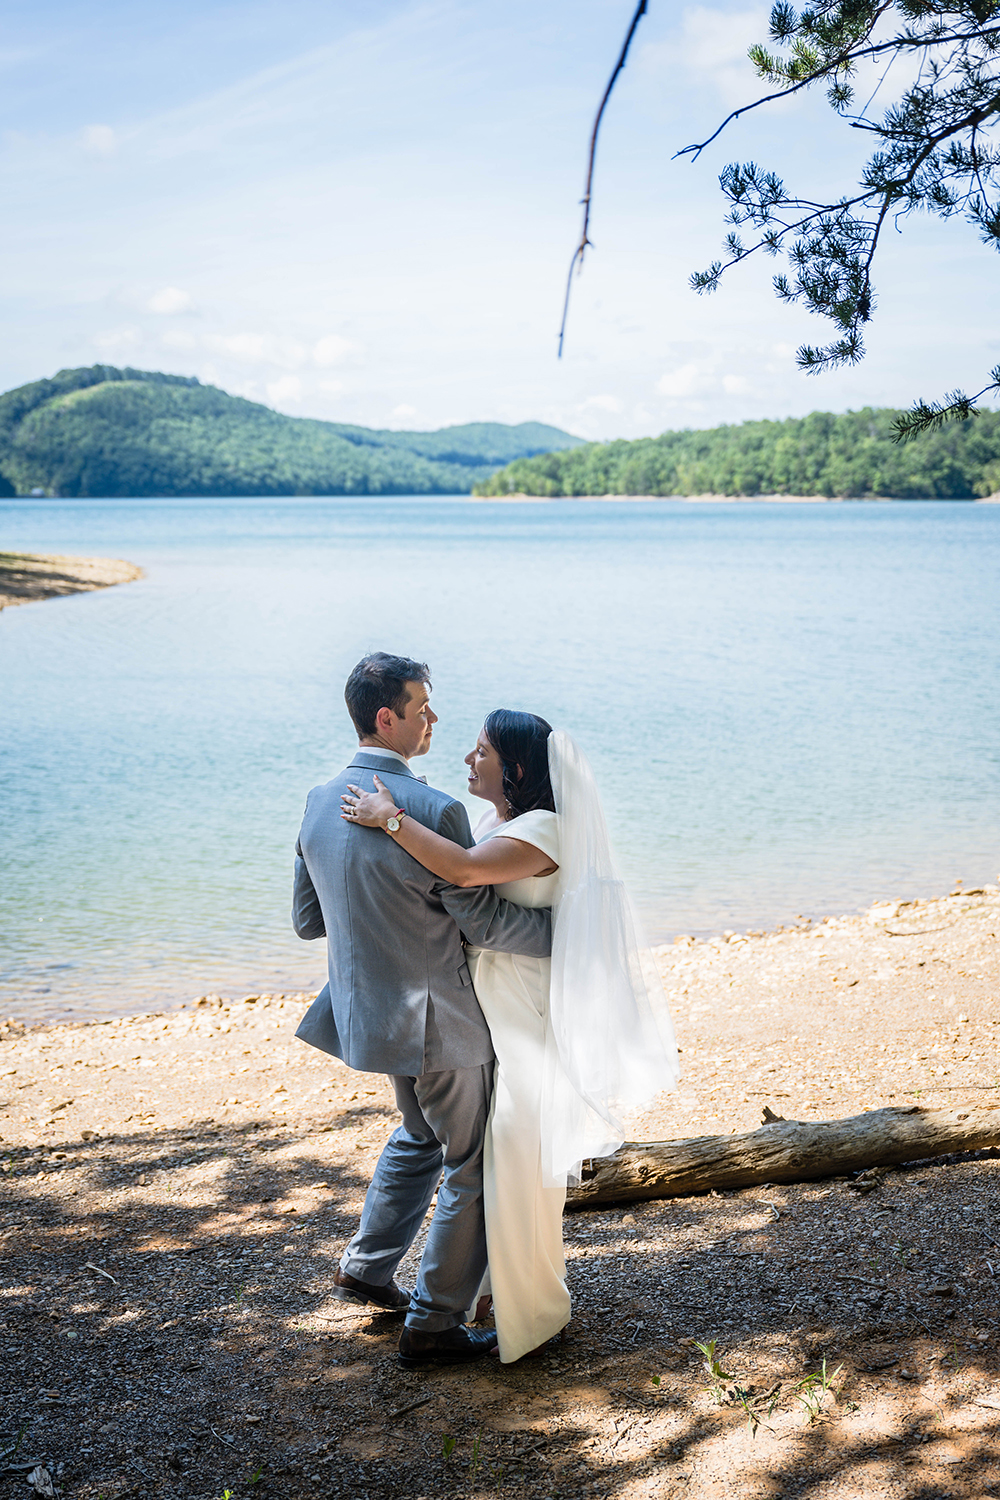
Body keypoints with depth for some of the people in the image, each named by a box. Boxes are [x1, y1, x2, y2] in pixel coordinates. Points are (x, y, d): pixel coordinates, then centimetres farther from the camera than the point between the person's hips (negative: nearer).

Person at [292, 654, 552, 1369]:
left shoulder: (319, 802, -1)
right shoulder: (434, 810, -25)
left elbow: (308, 920, 6)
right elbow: (482, 919, -20)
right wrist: (566, 930, -7)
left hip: (370, 1010, 8)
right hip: (438, 1021, -8)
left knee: (421, 1135, 31)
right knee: (473, 1168, 10)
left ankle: (365, 1270, 40)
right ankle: (433, 1323, 19)